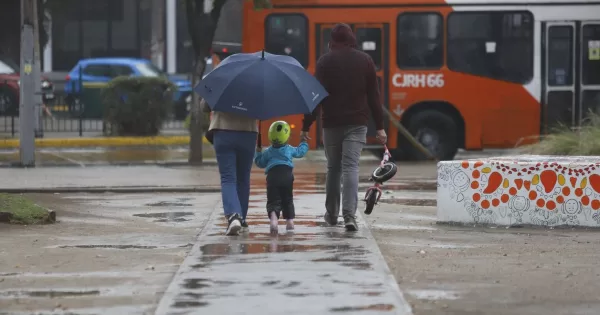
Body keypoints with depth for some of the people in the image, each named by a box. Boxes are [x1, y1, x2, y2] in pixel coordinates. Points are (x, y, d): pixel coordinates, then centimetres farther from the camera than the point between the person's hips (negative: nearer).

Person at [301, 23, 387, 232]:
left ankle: (332, 214, 23)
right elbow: (374, 96, 4)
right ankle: (349, 215, -21)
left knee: (333, 168, 14)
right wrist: (380, 126, 8)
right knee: (351, 168, -6)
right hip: (357, 123, 0)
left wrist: (306, 126, -4)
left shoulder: (325, 61, -3)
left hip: (332, 123, 0)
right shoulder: (365, 60, 4)